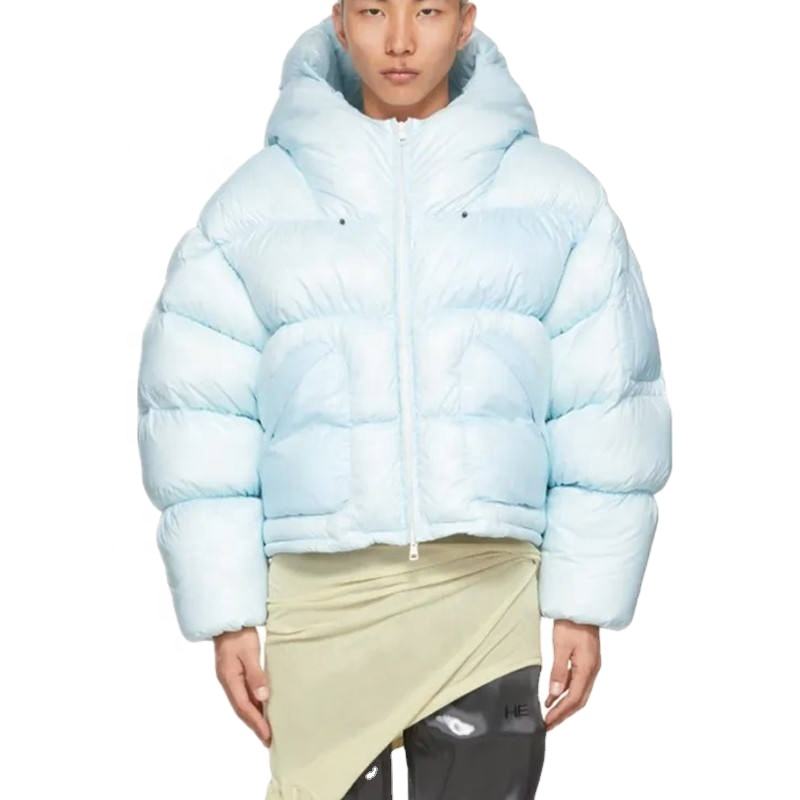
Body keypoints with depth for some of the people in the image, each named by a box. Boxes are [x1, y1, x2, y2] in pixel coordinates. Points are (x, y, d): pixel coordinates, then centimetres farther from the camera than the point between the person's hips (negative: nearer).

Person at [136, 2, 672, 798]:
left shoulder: (556, 196, 6)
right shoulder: (254, 202, 6)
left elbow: (604, 412, 6)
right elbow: (201, 416, 5)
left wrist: (584, 606, 3)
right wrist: (226, 613, 1)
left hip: (490, 597, 0)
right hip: (318, 603, 0)